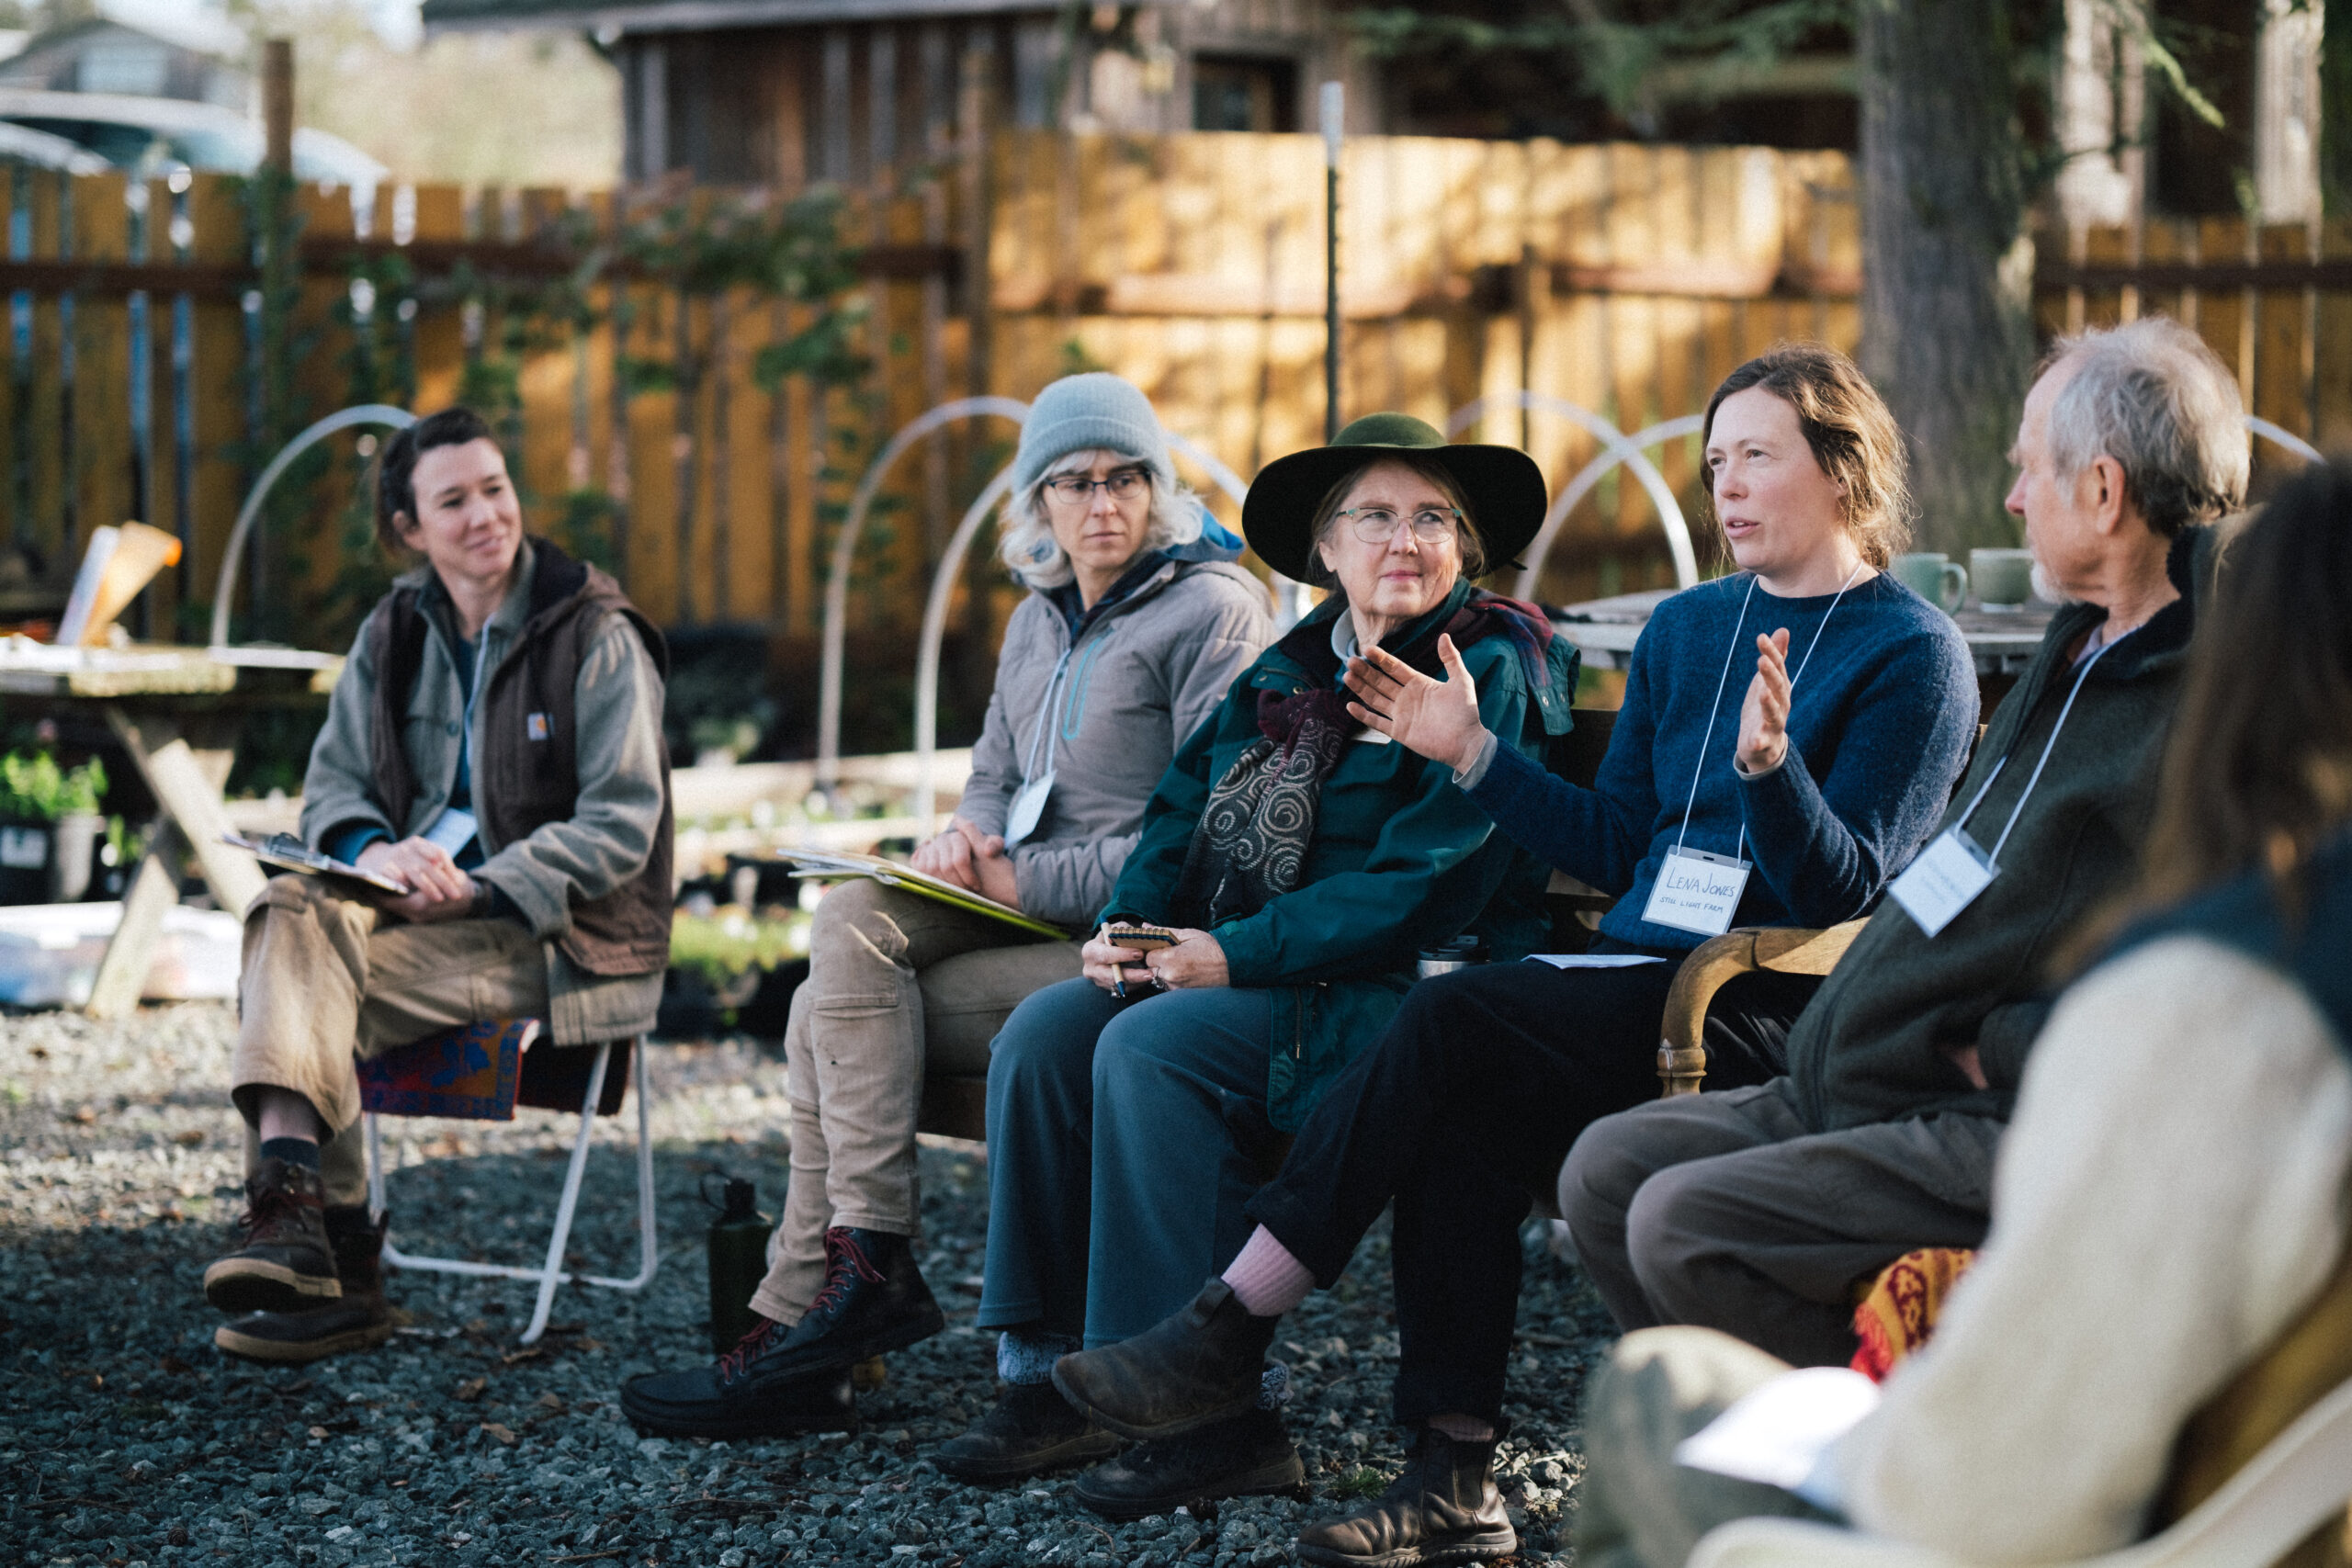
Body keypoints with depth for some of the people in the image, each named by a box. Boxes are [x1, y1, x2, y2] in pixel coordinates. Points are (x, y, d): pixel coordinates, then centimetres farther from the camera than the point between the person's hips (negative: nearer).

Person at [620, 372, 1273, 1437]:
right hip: (1031, 911, 7)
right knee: (853, 927, -21)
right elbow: (995, 777, 21)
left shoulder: (1214, 610, -7)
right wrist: (968, 835, -5)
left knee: (841, 1009, -20)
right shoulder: (1039, 623, 18)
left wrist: (1028, 881, -16)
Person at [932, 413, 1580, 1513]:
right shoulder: (1285, 672, 17)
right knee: (1043, 1033, -13)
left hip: (1398, 992, -8)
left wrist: (1239, 954, -21)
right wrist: (1129, 923, -4)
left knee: (1151, 1048, -29)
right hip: (1243, 972, 8)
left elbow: (1425, 882, -17)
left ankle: (1209, 1417, -27)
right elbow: (1185, 804, 18)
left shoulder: (1490, 673, -7)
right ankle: (1046, 1379, -12)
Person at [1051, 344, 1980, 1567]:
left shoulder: (1912, 652, -1)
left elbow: (1845, 895, -9)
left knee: (1454, 1019, -26)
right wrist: (1474, 754, 9)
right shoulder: (1682, 629, 20)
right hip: (1638, 983, 6)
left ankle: (1232, 1325, -19)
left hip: (1769, 1010, -6)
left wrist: (1770, 767, -26)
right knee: (1468, 1110, -26)